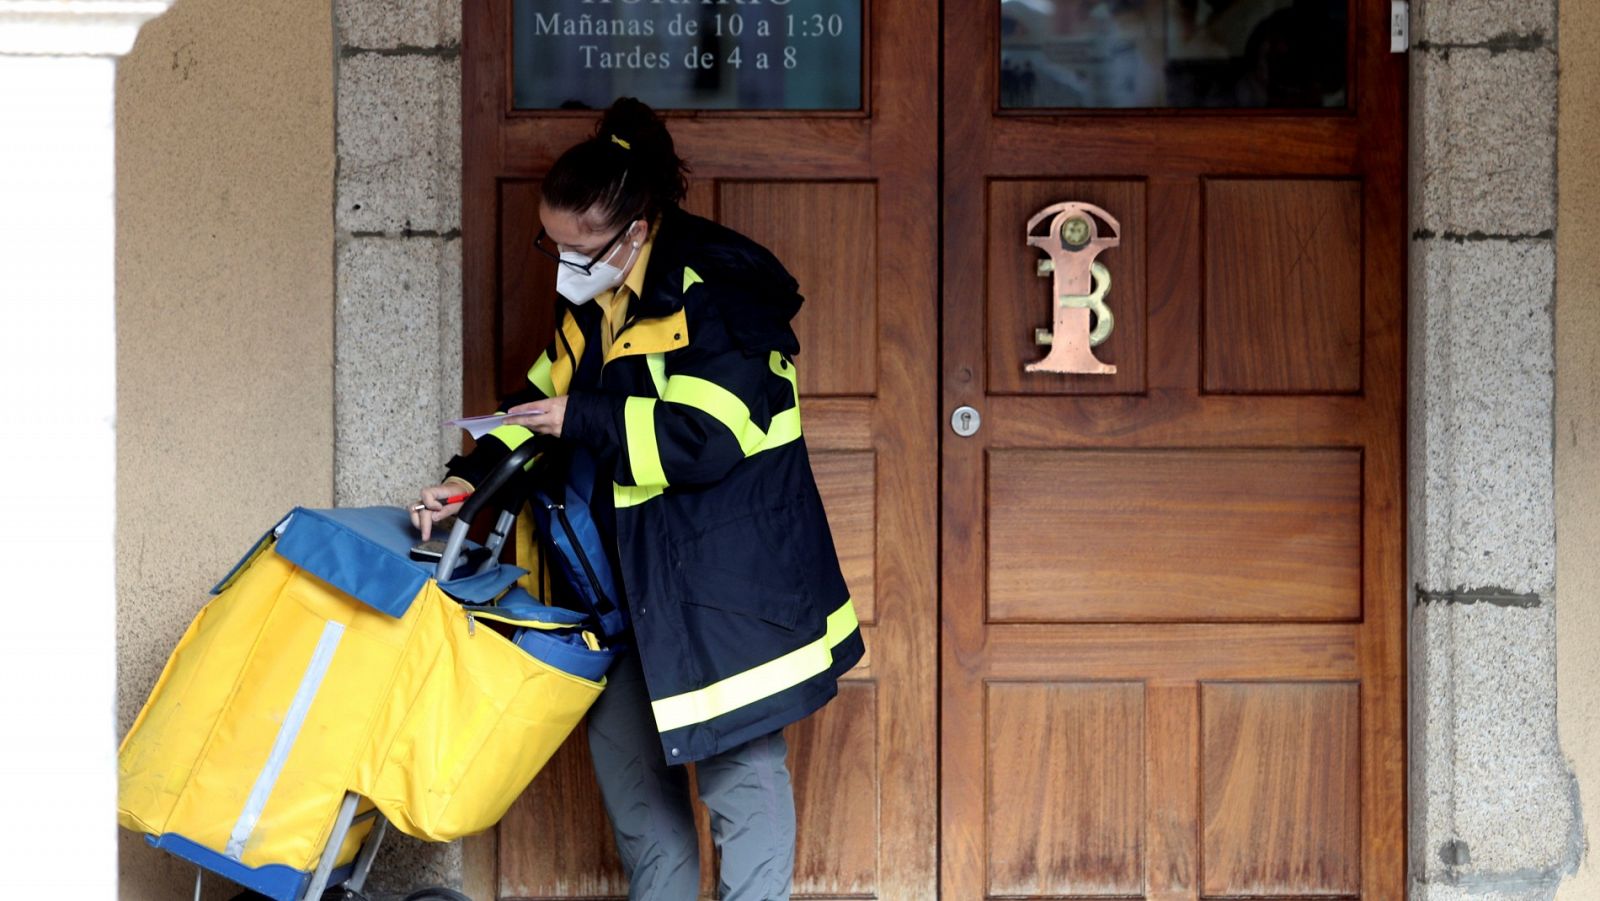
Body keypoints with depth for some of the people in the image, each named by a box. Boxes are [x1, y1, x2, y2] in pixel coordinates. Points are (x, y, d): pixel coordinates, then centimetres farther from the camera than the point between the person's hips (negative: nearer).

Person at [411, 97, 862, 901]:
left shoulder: (717, 293, -22)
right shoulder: (592, 300, 5)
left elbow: (707, 439, -27)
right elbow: (547, 395, 15)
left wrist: (581, 420, -22)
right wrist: (473, 475, 1)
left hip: (725, 573, -9)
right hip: (631, 573, 9)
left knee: (738, 770, -1)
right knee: (623, 751, 17)